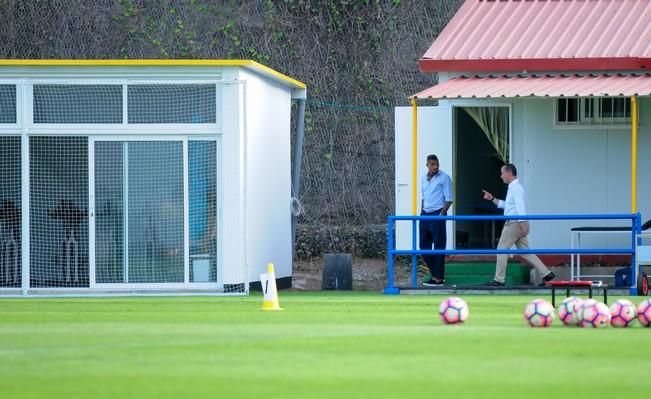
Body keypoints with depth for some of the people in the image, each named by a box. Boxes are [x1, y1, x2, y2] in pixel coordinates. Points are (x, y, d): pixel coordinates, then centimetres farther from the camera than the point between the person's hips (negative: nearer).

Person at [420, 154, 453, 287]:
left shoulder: (444, 178, -7)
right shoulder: (424, 178, 12)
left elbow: (449, 200, -9)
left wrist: (441, 215, -16)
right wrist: (421, 213, 12)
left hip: (437, 215, -7)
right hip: (425, 215, 7)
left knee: (439, 247, -4)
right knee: (424, 246, 8)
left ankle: (439, 278, 0)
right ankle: (435, 273, 19)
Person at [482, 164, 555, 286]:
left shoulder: (515, 188, -13)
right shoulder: (512, 187, 18)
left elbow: (520, 207, -21)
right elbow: (505, 205, 29)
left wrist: (522, 225, -27)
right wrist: (492, 199, 21)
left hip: (514, 224, -10)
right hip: (517, 224, 10)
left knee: (502, 250, -3)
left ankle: (499, 279, 0)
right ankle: (546, 274, 5)